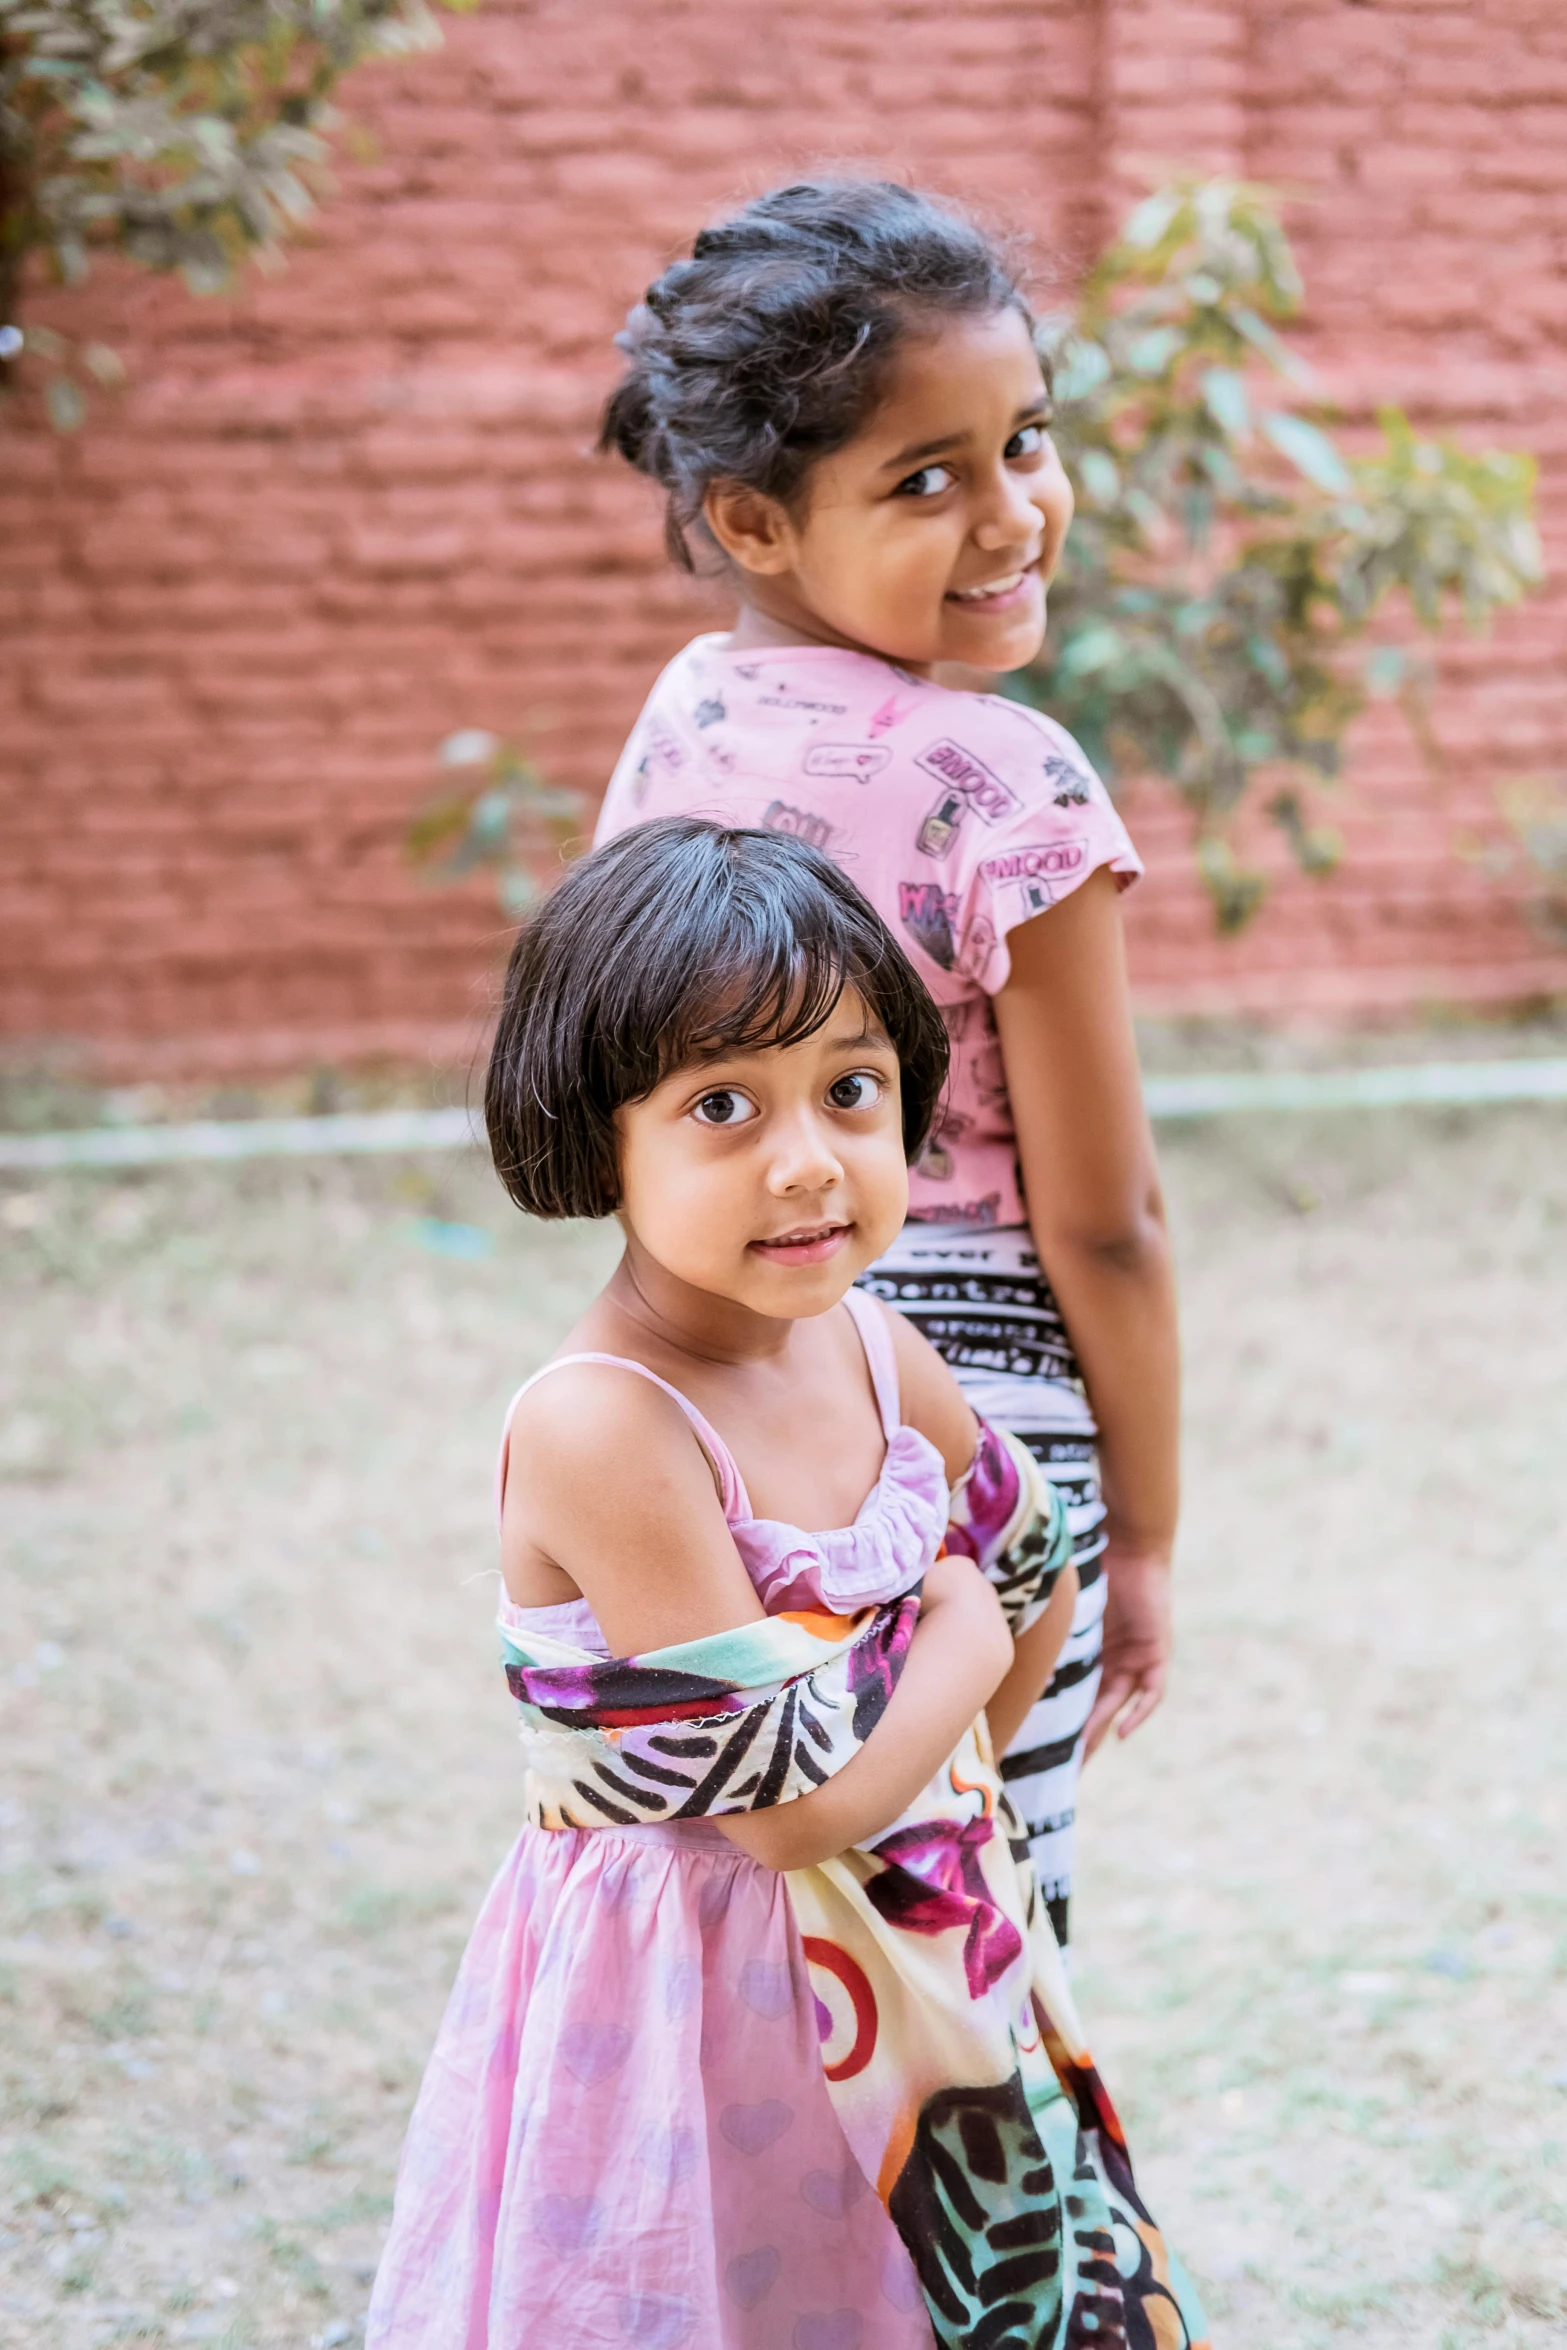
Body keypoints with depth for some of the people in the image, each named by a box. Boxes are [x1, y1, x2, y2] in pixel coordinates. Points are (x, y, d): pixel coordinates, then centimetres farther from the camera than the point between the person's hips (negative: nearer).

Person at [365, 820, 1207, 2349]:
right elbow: (792, 1804, -24)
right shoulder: (600, 1432, -26)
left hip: (922, 1952, 7)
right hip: (697, 1987, -7)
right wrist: (957, 1646, -9)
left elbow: (1033, 1578, 17)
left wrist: (936, 1796, 10)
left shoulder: (869, 1354, -3)